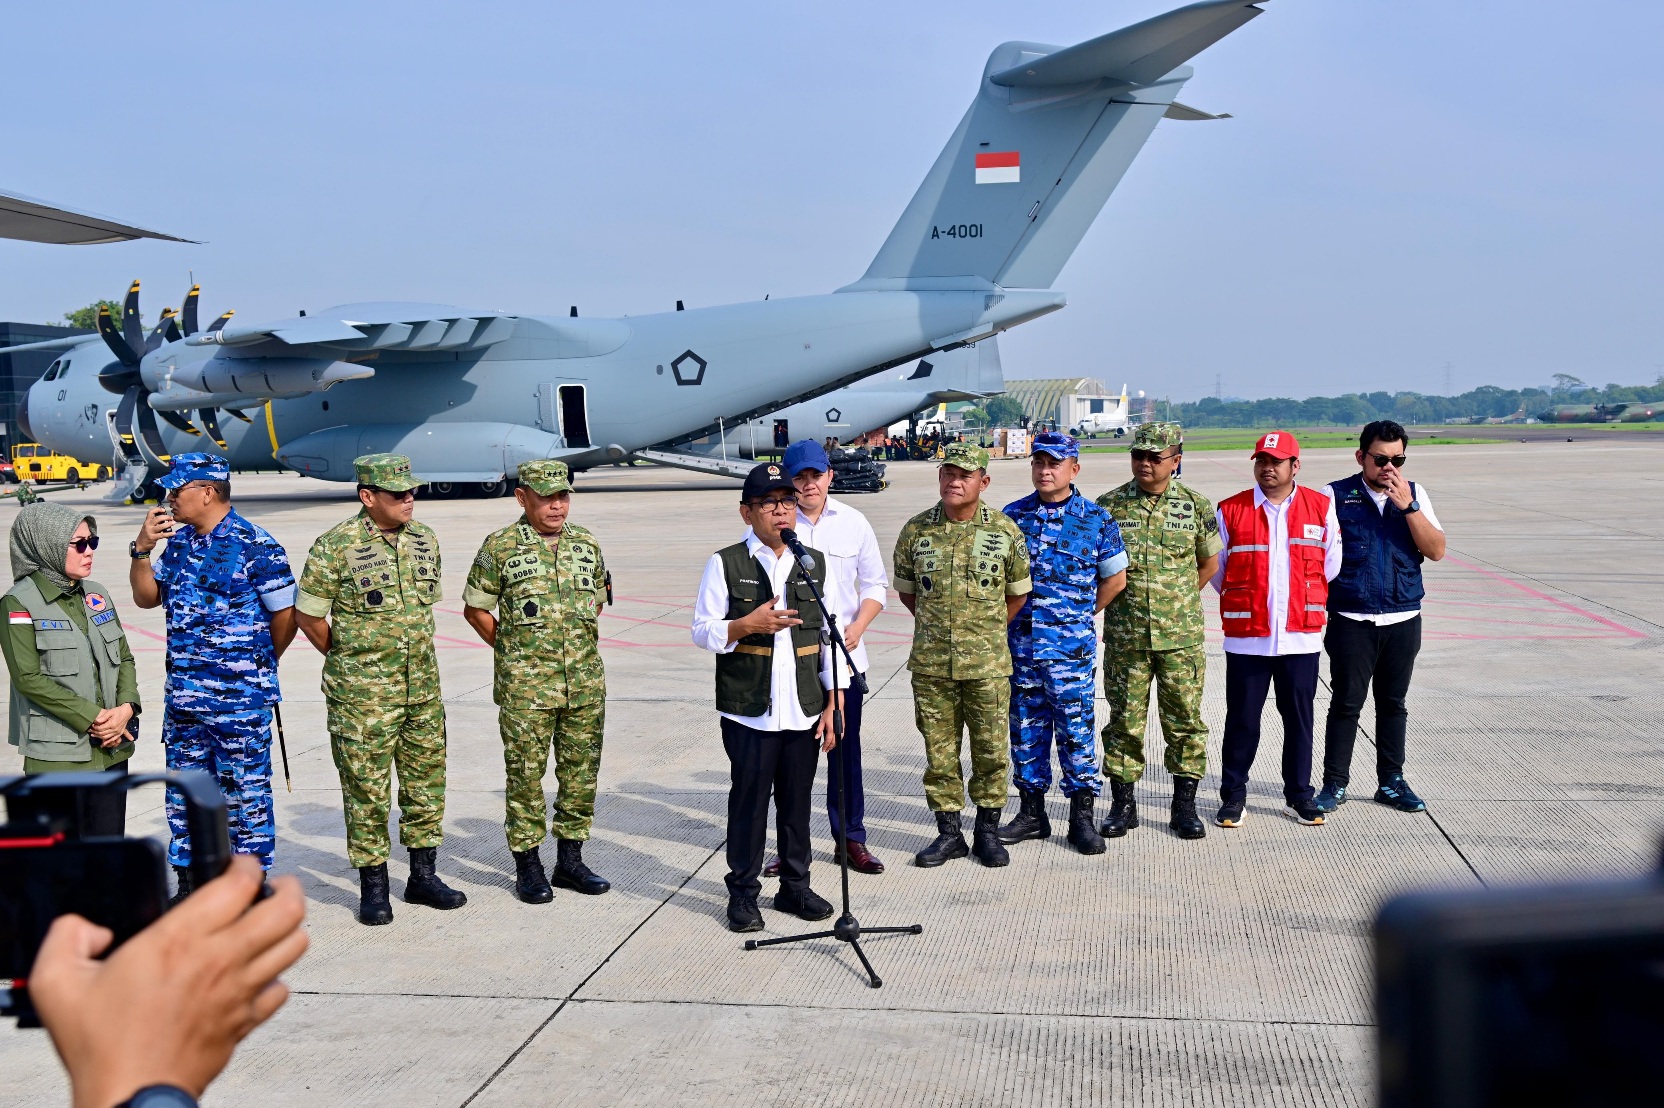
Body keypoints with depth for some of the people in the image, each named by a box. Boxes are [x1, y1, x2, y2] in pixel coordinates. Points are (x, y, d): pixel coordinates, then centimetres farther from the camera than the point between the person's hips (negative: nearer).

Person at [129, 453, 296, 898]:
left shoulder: (256, 546, -12)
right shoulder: (179, 541, 9)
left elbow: (285, 618, -8)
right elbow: (146, 597, 16)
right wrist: (141, 550, 0)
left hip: (240, 698, -7)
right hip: (182, 694, 7)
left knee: (245, 791, 2)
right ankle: (188, 884, 27)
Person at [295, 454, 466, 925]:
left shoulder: (425, 540, 6)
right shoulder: (335, 546, -11)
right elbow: (309, 615, -5)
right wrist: (347, 660, 3)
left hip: (422, 687, 6)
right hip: (361, 693, -5)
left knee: (426, 780, 12)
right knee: (366, 789, 3)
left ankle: (423, 875, 25)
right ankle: (373, 887, 14)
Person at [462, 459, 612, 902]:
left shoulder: (587, 544, 8)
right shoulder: (500, 547, -4)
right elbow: (475, 609, 3)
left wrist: (581, 648, 13)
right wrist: (513, 650, 3)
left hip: (585, 682, 4)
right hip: (525, 686, -4)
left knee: (581, 772, 9)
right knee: (525, 774, 2)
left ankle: (570, 860, 22)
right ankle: (528, 866, 13)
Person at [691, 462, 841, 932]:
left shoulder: (815, 563, 9)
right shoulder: (726, 564, -1)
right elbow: (702, 632, -1)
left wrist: (832, 703, 6)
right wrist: (748, 624, -19)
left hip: (804, 712, 3)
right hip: (749, 713, -3)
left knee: (797, 802, 10)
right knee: (749, 802, 4)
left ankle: (795, 886, 25)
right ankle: (743, 894, 17)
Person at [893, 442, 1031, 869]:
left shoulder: (1005, 531, 0)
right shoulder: (916, 530, 2)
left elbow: (1018, 592, 11)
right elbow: (906, 590, 15)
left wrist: (987, 628, 9)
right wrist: (935, 627, 11)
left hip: (987, 663, -1)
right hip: (930, 663, 1)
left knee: (991, 751, 5)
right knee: (939, 750, 7)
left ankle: (988, 830, 20)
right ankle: (949, 831, 19)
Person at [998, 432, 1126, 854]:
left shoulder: (1096, 519, -1)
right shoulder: (1013, 515, 6)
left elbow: (1115, 578, 8)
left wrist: (1080, 615, 9)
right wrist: (1011, 616, 9)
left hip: (1072, 647, -3)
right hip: (1020, 642, 3)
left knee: (1076, 728, -1)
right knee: (1025, 728, 9)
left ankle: (1082, 816, 8)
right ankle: (1032, 811, 21)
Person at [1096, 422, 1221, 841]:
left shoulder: (1195, 505, 2)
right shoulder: (1108, 505, 2)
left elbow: (1209, 562, 13)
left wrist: (1178, 598, 8)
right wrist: (1124, 599, 5)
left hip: (1181, 636, 0)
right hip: (1125, 636, 0)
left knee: (1185, 720, 5)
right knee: (1125, 721, 5)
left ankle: (1184, 804, 16)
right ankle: (1122, 803, 17)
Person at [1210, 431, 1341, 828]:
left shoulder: (1321, 507, 3)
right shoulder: (1230, 511, 0)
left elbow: (1331, 565, 10)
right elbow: (1216, 570, 7)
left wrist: (1308, 602, 13)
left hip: (1302, 636, 1)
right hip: (1246, 636, -1)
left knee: (1299, 718, 9)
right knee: (1242, 719, 4)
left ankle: (1299, 795, 22)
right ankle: (1233, 796, 16)